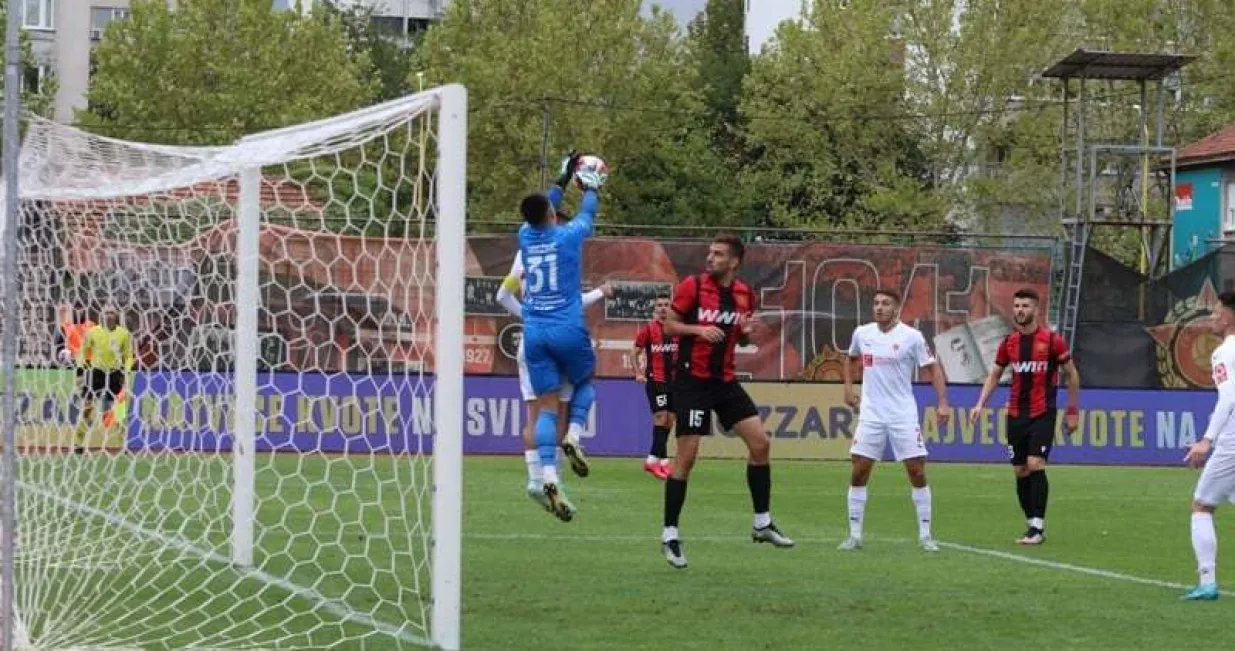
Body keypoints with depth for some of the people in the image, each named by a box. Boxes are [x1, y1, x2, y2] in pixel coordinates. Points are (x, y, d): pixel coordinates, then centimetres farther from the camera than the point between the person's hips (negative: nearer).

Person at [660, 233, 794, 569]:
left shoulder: (744, 293, 6)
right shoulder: (692, 286, -8)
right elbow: (669, 325, -5)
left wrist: (747, 331, -4)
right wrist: (698, 329, -21)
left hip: (726, 381, 5)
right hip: (692, 380, -5)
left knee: (760, 442, -1)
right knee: (686, 456, -7)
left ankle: (763, 523, 12)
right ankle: (669, 535, 2)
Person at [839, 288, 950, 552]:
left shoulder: (911, 337, -7)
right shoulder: (862, 333, 4)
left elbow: (933, 368, -3)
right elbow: (850, 359, 26)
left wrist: (943, 403, -12)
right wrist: (848, 387, 15)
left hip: (903, 414, -3)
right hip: (871, 414, 3)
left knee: (917, 473, -4)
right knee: (858, 473, -2)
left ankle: (925, 534, 6)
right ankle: (854, 535, 6)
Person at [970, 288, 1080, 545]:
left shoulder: (1052, 340, -6)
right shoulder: (1009, 342, 6)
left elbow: (1072, 374, 3)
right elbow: (995, 374, 18)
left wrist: (1073, 411, 3)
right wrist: (980, 403, 6)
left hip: (1043, 414, -5)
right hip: (1016, 415, 5)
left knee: (1035, 464, -17)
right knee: (1020, 471, 5)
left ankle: (1038, 527, -14)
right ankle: (1032, 523, 14)